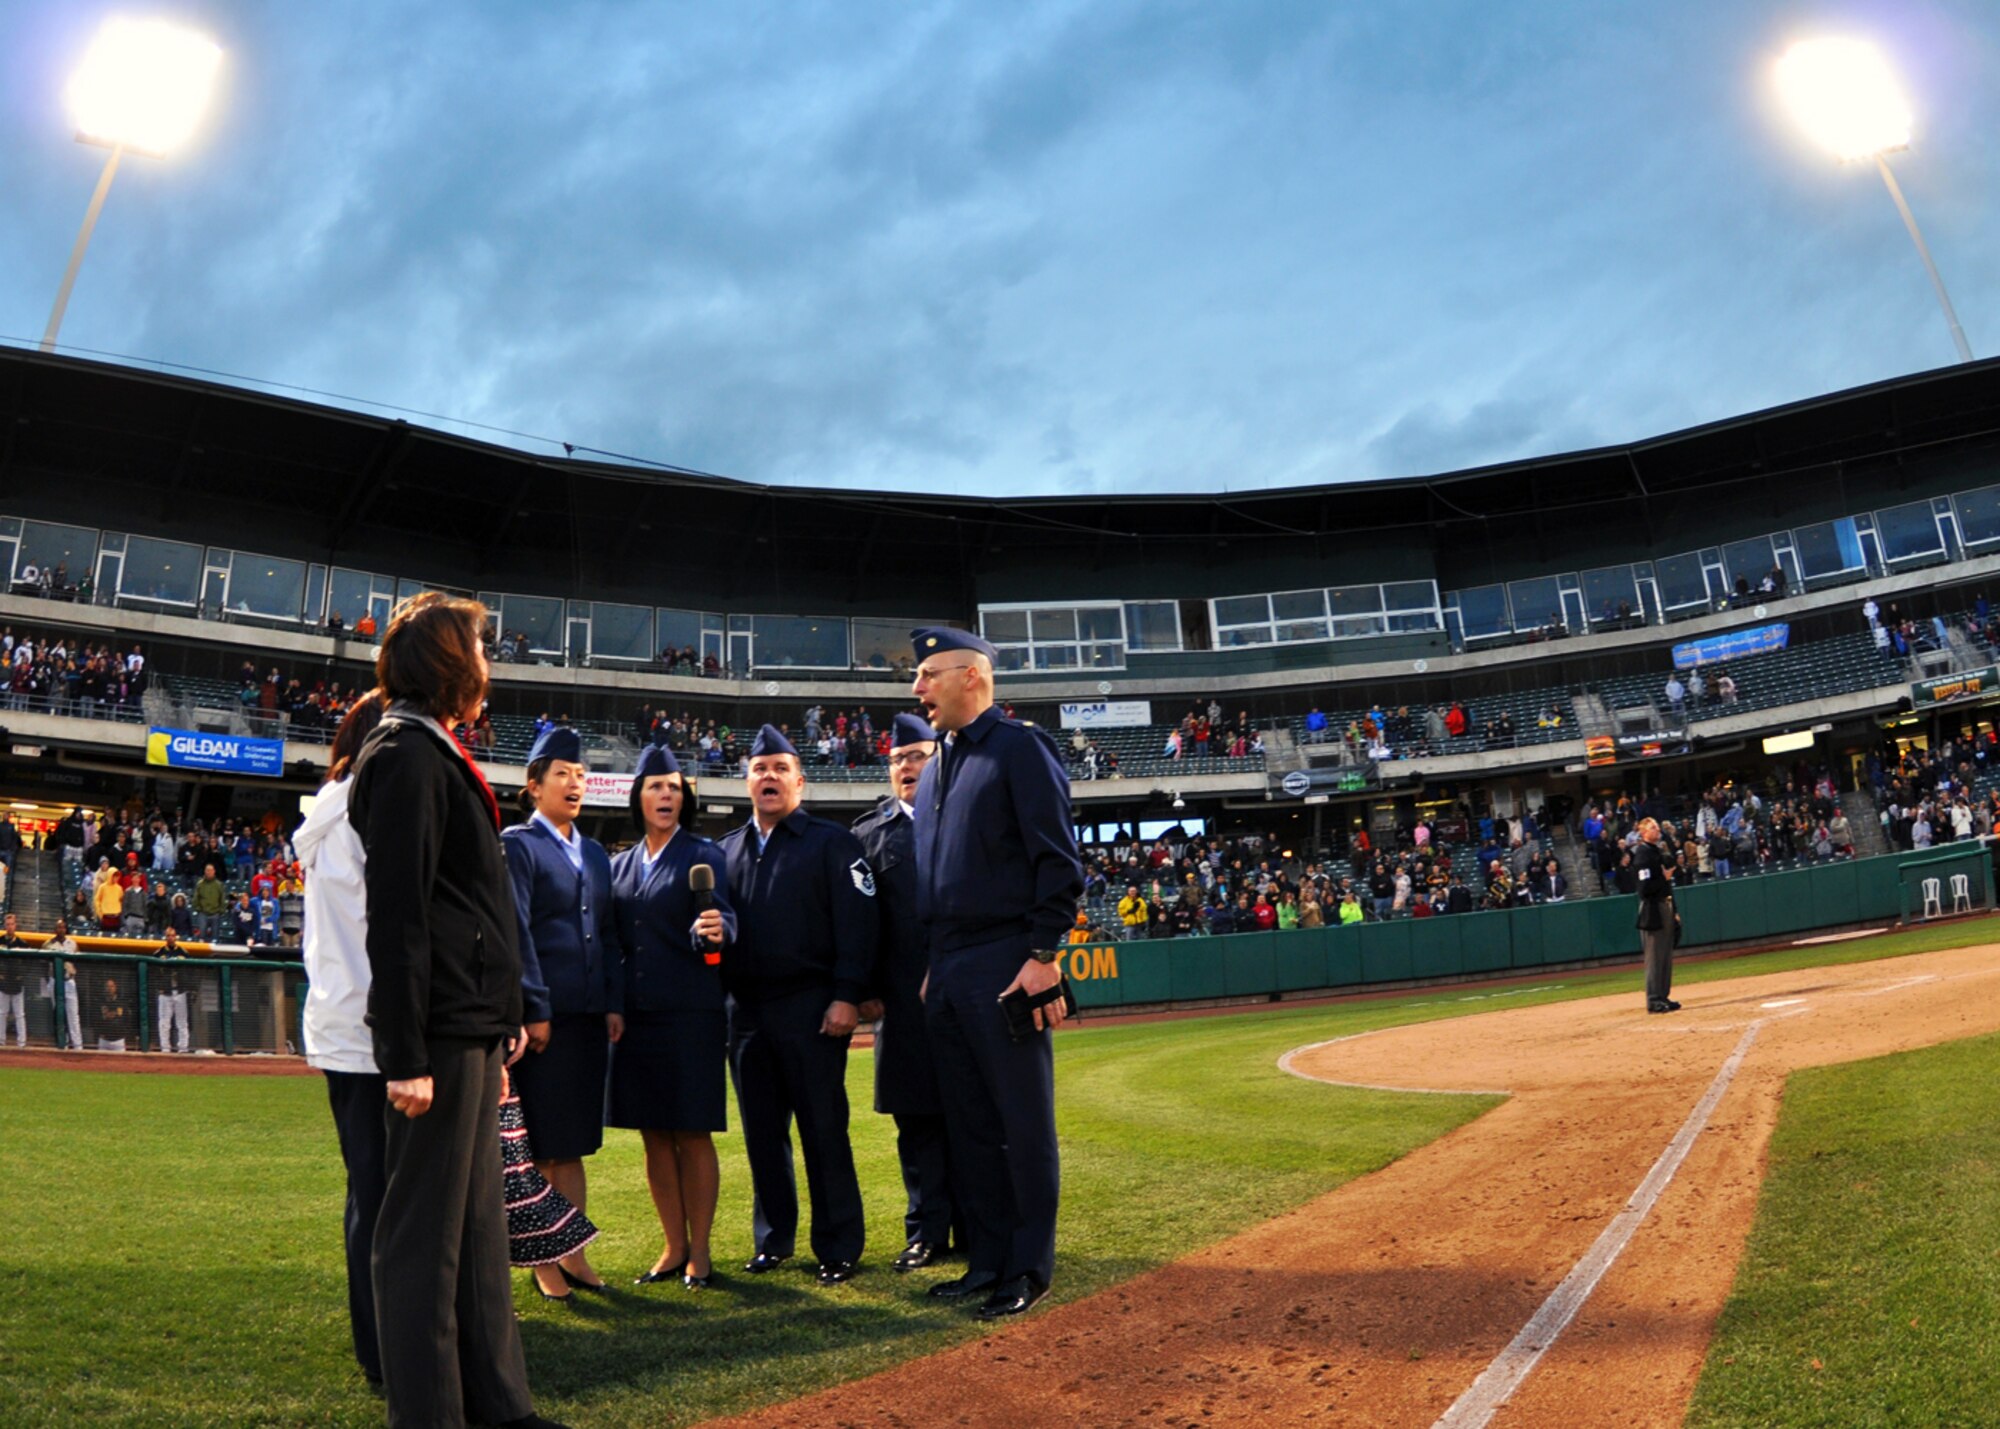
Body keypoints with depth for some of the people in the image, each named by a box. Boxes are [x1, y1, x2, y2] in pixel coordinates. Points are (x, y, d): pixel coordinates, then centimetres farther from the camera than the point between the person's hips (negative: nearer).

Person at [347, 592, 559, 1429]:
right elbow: (396, 917, -18)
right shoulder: (407, 760, -12)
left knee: (477, 1228, 15)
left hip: (471, 1032, 10)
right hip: (440, 1036, -10)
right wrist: (406, 1058, -20)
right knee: (424, 1235, -1)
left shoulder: (434, 756, 17)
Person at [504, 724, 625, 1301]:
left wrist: (614, 1004, 8)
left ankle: (572, 1254, 19)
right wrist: (535, 1009, -14)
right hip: (544, 1015, -6)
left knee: (574, 1143, 11)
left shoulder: (595, 854, 16)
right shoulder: (516, 844, -3)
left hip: (590, 1015, 6)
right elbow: (516, 933, -10)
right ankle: (542, 1261, 11)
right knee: (540, 1144, 1)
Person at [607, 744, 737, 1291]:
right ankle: (674, 1248, 22)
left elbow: (721, 917, -14)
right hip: (637, 1018, 5)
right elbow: (613, 941, 14)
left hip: (691, 1015, -4)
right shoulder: (619, 866, 12)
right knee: (655, 1138, 10)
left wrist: (713, 932, -36)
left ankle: (699, 1252, 12)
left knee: (693, 1136, 1)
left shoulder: (702, 856, -1)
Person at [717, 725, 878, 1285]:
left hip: (811, 1008, -5)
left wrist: (846, 997, -14)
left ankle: (839, 1248, 8)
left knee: (824, 1130, -1)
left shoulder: (832, 843, 1)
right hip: (745, 1009, 5)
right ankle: (773, 1239, 23)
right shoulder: (726, 850, 16)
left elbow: (856, 924, -6)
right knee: (761, 1131, 11)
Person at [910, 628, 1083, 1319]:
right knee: (968, 1124, 13)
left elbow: (1058, 861, -12)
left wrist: (1042, 956, -17)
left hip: (1006, 968, -8)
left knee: (1024, 1122, -1)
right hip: (947, 971, 8)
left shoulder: (1021, 747, -5)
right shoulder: (936, 767, 18)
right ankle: (986, 1261, 23)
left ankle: (1029, 1269, 10)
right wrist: (934, 966, 16)